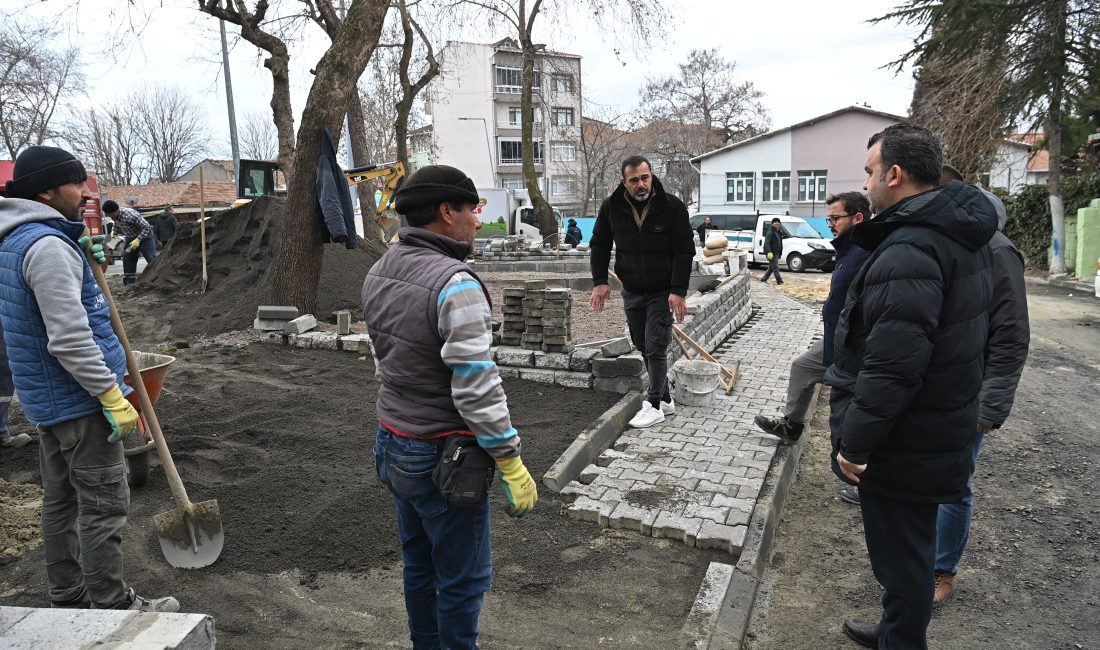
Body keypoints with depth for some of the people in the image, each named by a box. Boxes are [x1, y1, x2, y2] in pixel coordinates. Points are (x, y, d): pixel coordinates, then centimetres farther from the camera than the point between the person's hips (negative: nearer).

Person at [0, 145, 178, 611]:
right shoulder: (48, 245, -21)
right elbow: (70, 339, -27)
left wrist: (85, 257, 11)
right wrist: (114, 397, -22)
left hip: (45, 399, 10)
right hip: (78, 399, -10)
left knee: (60, 500, 17)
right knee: (104, 505, -1)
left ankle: (67, 595, 29)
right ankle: (111, 605, 8)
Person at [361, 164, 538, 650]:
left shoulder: (378, 274, 3)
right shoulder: (455, 285, -24)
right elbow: (476, 389, -25)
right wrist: (512, 465, -17)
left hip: (392, 446, 9)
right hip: (440, 459, -9)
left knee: (419, 564, 23)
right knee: (463, 577, 10)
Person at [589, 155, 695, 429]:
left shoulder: (672, 206, -13)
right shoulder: (611, 207, -4)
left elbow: (684, 251, -13)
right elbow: (599, 244, 6)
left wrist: (678, 291, -20)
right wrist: (600, 281, -5)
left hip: (663, 293, -4)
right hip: (631, 292, 5)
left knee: (655, 348, -7)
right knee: (643, 347, 11)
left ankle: (654, 405, 4)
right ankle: (665, 399, 25)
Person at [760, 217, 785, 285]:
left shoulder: (779, 232, 17)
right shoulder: (770, 232, -11)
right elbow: (767, 243, -18)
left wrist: (780, 253, 23)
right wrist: (769, 252, -27)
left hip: (776, 253, 9)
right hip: (772, 253, -9)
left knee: (771, 267, 14)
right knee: (775, 267, -7)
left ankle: (763, 279, 21)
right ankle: (779, 281, -4)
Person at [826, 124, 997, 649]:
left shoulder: (909, 251, -26)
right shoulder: (961, 236, 9)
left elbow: (891, 366, -31)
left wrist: (854, 442, -20)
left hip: (903, 445, -11)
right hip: (940, 431, 11)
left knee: (900, 557, 8)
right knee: (910, 546, 25)